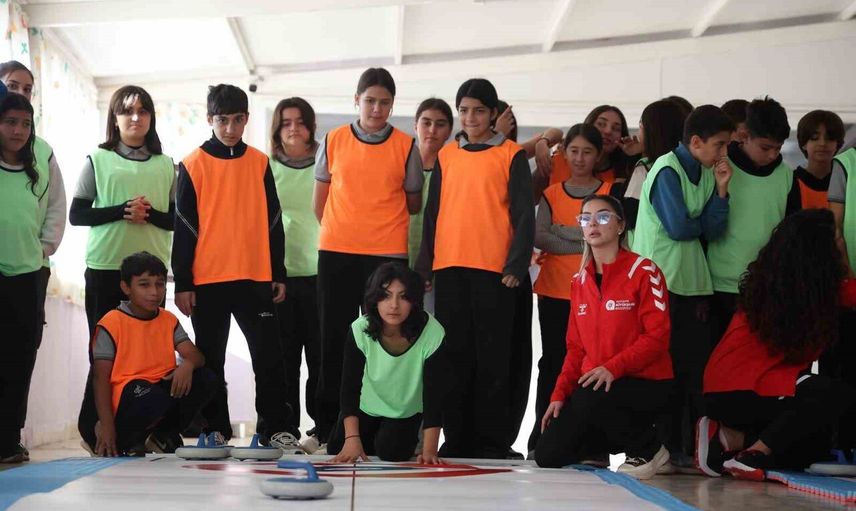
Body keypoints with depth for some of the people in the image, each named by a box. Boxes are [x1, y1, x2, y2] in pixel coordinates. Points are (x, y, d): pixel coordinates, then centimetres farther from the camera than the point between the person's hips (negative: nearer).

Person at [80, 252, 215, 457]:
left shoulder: (169, 321, 10)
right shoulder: (112, 323, -7)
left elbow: (196, 355, 4)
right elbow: (101, 378, -9)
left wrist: (188, 364, -24)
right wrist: (107, 427, -17)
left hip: (162, 388, 6)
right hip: (125, 397, -6)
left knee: (204, 379, -15)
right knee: (153, 398, -38)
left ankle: (164, 435, 4)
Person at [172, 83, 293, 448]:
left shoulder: (260, 163, 8)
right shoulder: (193, 165, 0)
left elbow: (272, 221, 12)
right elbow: (183, 227, -1)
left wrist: (279, 274, 8)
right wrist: (182, 283, -4)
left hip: (255, 277, 2)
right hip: (207, 280, -2)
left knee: (269, 355, -1)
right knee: (211, 359, 6)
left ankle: (275, 428, 6)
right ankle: (215, 430, 15)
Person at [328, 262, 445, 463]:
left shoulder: (432, 334, -33)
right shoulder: (360, 330, -29)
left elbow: (433, 394, -29)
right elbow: (350, 387, -25)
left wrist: (429, 450, -35)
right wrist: (352, 438, -36)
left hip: (406, 412, -1)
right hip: (365, 408, 1)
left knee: (392, 453, -19)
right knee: (337, 451, -4)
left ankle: (411, 440, 18)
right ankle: (369, 440, 31)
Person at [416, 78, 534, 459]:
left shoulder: (511, 155, 3)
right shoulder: (446, 155, 13)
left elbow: (524, 214, -1)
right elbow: (433, 212, 14)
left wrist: (516, 265, -9)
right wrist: (424, 266, 8)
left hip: (493, 269, -3)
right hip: (449, 269, 4)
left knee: (492, 357, -1)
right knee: (454, 355, 6)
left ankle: (491, 442, 4)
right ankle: (456, 438, 12)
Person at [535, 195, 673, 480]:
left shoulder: (644, 272, -9)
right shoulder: (580, 280, 11)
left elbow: (657, 336, -15)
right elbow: (576, 346, 14)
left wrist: (613, 367, -27)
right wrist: (560, 393, 2)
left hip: (645, 382, -5)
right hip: (590, 385, 5)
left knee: (590, 401, -37)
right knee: (548, 456, -10)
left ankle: (649, 451, -9)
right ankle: (598, 448, 24)